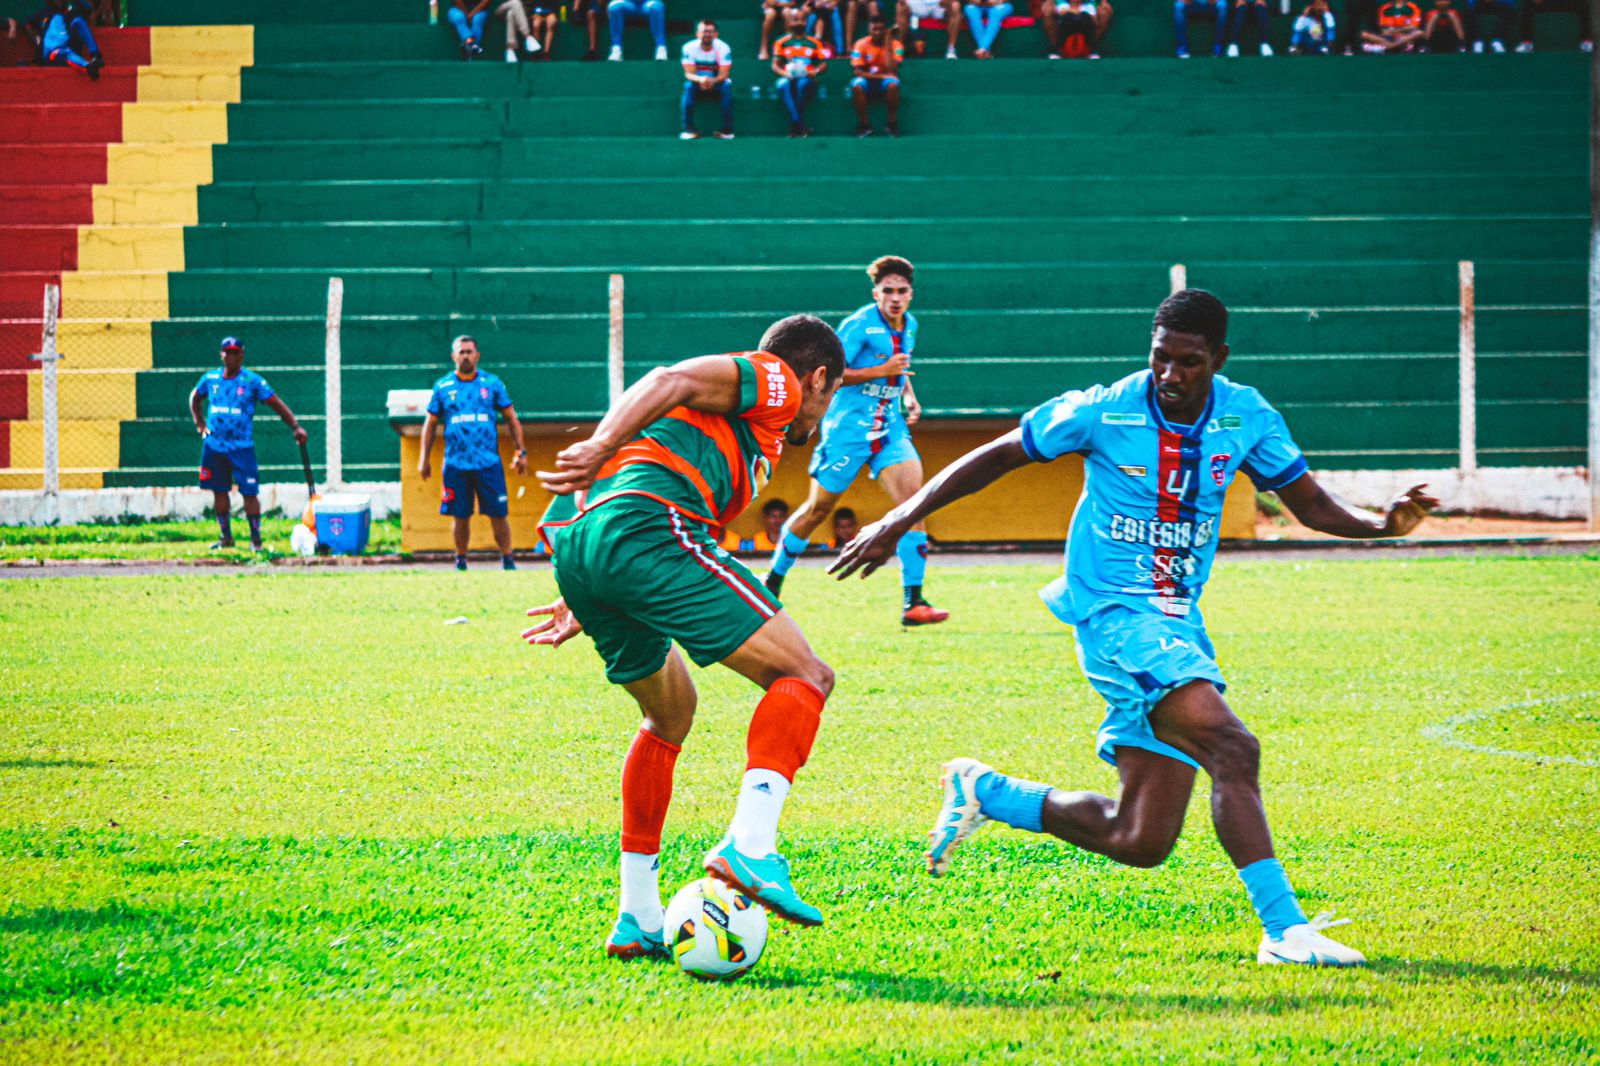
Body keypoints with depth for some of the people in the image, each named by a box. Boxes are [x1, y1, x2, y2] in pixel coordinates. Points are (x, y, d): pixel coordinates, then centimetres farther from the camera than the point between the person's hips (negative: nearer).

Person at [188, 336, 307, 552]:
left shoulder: (253, 381, -4)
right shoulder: (210, 379, 7)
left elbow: (277, 404, -5)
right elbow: (195, 398, 26)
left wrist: (296, 426, -15)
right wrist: (200, 424, 15)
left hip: (242, 447, -4)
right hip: (214, 445, 4)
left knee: (249, 492, -7)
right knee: (219, 491, 9)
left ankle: (256, 538, 0)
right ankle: (226, 537, 20)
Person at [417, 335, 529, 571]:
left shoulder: (492, 384, 5)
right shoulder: (443, 387, 7)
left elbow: (511, 418, 10)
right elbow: (430, 423, 14)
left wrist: (521, 452, 5)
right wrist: (424, 459, 10)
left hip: (489, 463, -1)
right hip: (456, 463, 1)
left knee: (498, 514, -4)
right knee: (460, 516, 4)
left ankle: (507, 560, 5)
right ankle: (460, 561, 17)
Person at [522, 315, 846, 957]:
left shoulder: (737, 432, 39)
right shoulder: (775, 382, 12)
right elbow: (673, 381, -5)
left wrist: (584, 603, 37)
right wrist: (602, 446, -20)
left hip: (572, 542, 9)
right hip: (644, 530, -9)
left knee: (671, 713, 27)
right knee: (803, 676, -4)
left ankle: (637, 918, 23)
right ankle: (749, 845, -24)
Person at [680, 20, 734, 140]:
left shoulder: (723, 48, -15)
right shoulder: (689, 48, -14)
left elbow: (724, 74, -19)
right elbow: (689, 73, -18)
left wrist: (713, 80, -42)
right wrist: (701, 79, -41)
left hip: (716, 83, 0)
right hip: (698, 84, 0)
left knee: (727, 85, -32)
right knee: (688, 85, -31)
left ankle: (727, 129, -27)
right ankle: (688, 129, -29)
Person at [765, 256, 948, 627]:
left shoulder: (909, 325, 9)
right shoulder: (859, 325, -14)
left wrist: (909, 397, 10)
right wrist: (881, 371, -21)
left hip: (890, 428, 5)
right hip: (848, 427, -5)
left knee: (912, 497, -15)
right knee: (818, 509, 6)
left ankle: (912, 603, -18)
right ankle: (772, 582, 28)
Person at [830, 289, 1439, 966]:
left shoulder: (1246, 418, 2)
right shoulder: (1102, 413, -10)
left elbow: (1311, 506, 11)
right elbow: (995, 458, 2)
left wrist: (1383, 524, -10)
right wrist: (898, 522, 1)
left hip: (1180, 627, 6)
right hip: (1114, 614, -6)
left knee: (1140, 841, 4)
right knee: (1233, 749, -28)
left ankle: (982, 792, 25)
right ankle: (1283, 928, -24)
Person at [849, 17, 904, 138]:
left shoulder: (895, 45, -7)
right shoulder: (861, 44, -6)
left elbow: (892, 70, -21)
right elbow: (857, 70, -11)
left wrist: (888, 45, -22)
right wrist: (878, 76, -25)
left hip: (886, 80, 0)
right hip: (867, 79, 0)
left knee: (893, 84, -36)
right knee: (857, 85, -34)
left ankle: (892, 124, -21)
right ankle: (864, 124, -21)